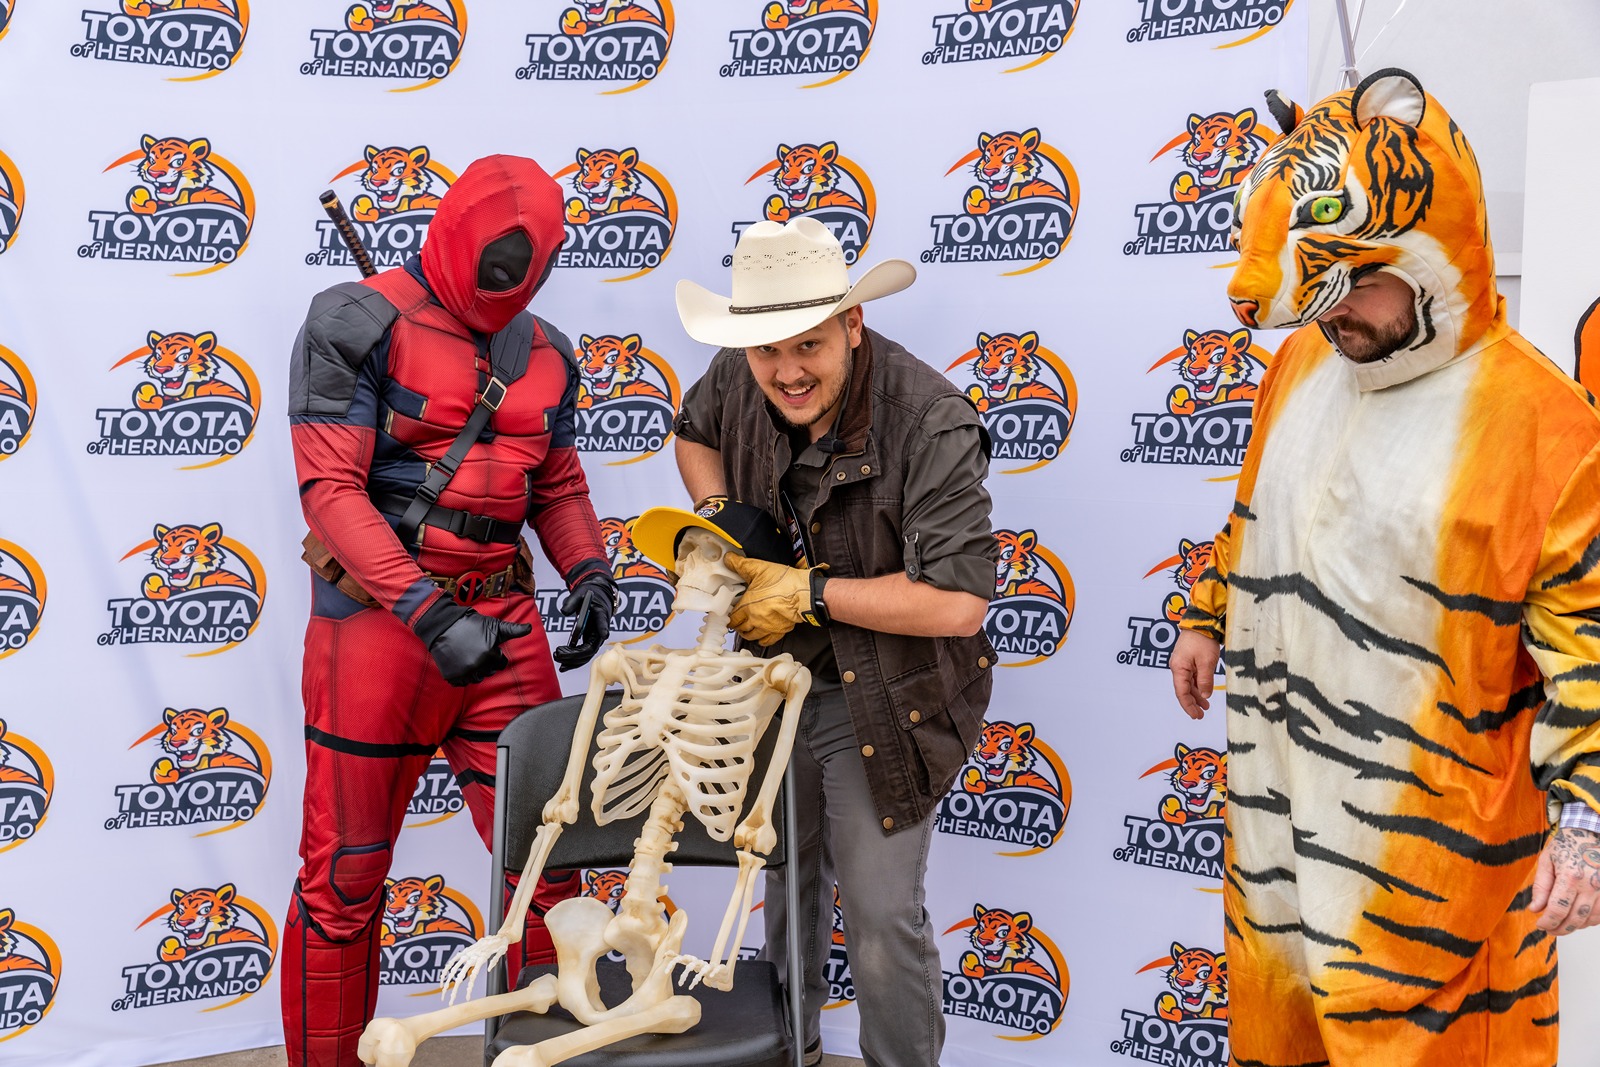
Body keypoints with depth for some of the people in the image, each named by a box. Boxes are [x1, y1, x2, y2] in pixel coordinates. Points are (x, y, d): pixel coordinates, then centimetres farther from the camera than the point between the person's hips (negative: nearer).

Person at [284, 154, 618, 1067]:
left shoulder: (544, 353, 12)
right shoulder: (364, 325, -7)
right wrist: (430, 615, -22)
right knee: (347, 877, 5)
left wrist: (590, 573, 1)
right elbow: (331, 488, -13)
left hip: (503, 621, 5)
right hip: (379, 617, -5)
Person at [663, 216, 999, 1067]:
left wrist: (810, 594, -28)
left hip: (883, 705, -6)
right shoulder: (738, 380, -11)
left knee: (881, 914, 1)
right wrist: (715, 512, -7)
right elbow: (694, 434, 15)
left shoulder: (929, 422, -29)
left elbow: (958, 600, -34)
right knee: (786, 878, 25)